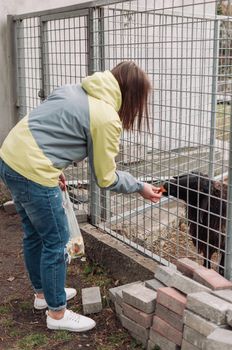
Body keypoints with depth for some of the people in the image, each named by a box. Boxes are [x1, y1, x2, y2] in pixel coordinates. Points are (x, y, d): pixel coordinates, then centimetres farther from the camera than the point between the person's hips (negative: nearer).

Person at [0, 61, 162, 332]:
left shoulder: (77, 90, 13)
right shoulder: (107, 119, -12)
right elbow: (106, 178, -4)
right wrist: (140, 187, 10)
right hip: (32, 172, -9)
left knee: (34, 233, 23)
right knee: (56, 242, 6)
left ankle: (43, 292, 41)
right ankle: (57, 313, 22)